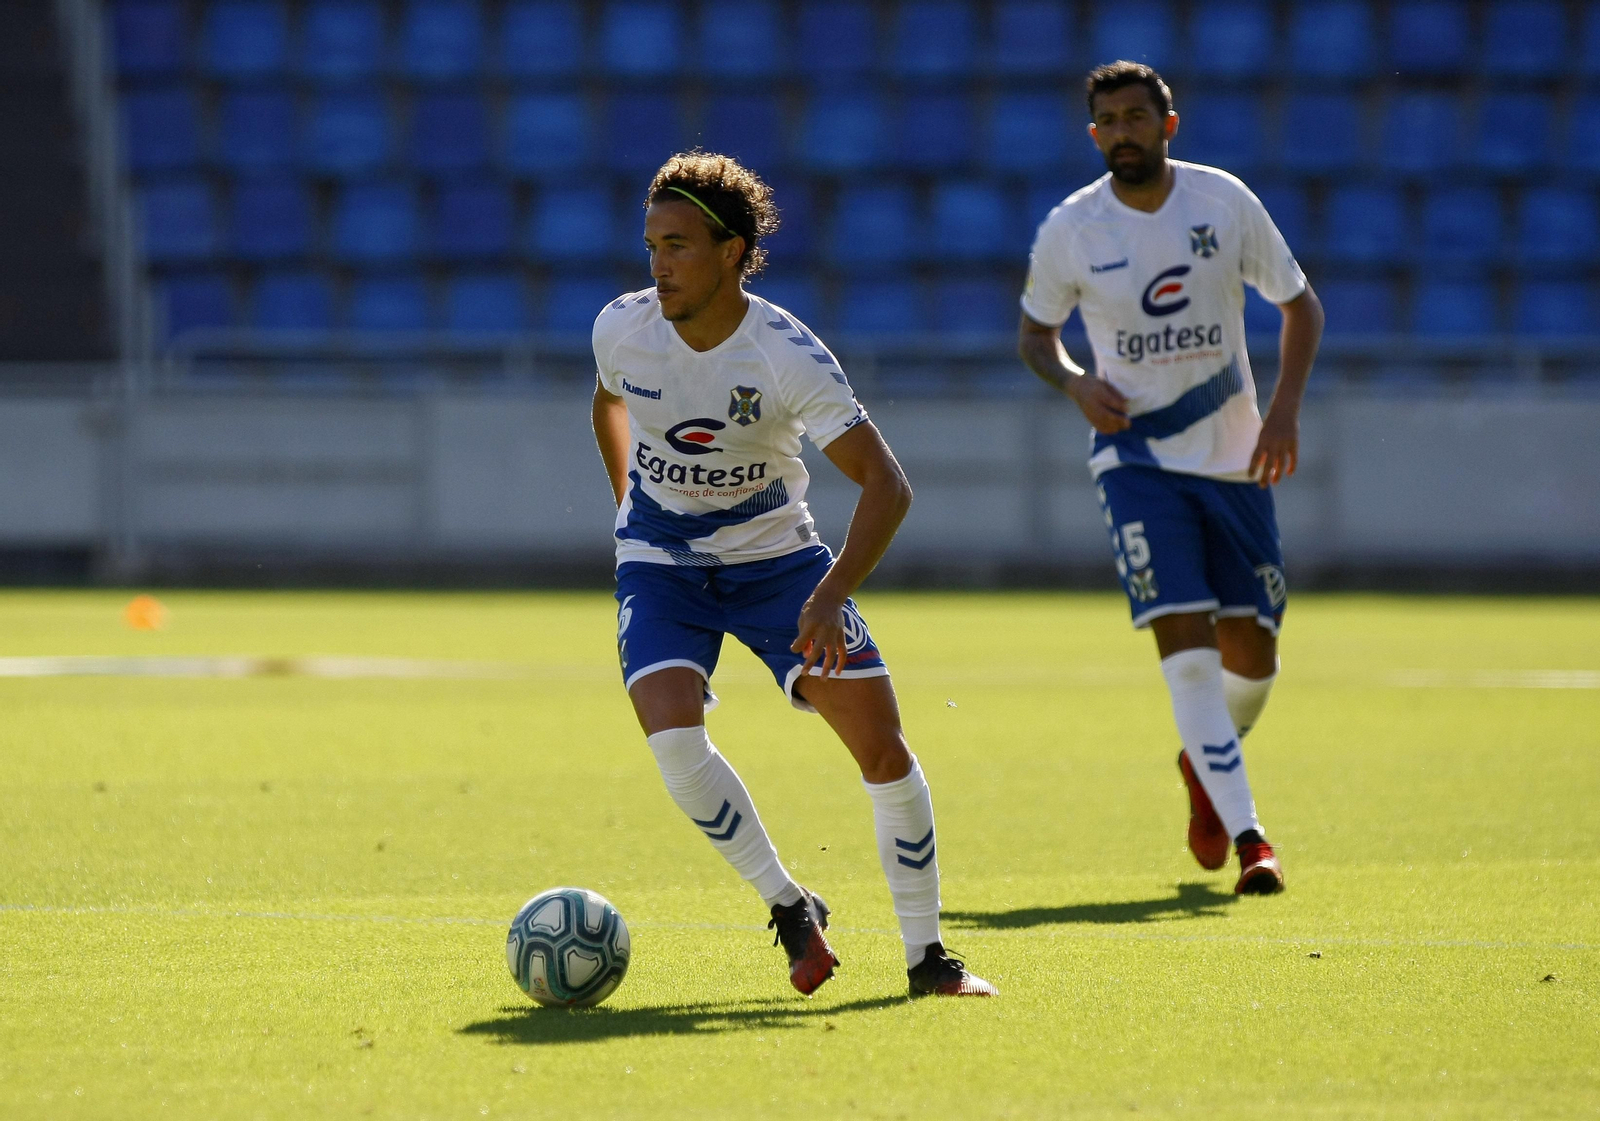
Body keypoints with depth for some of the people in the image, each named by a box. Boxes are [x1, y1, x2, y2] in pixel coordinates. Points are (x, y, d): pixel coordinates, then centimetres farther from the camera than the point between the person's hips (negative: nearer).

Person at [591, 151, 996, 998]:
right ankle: (788, 909, -6)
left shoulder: (789, 357, -24)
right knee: (674, 733, -25)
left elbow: (886, 484, -26)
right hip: (660, 565, 1)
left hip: (774, 554, -1)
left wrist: (831, 597, -38)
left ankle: (926, 954, 3)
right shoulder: (623, 329, -14)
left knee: (879, 737, -13)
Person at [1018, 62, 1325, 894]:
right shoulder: (1069, 231, -6)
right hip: (1136, 458, -2)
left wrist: (1284, 411, -6)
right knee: (1185, 642, -16)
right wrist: (1076, 386, -12)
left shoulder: (1226, 203, -4)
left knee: (1252, 654, 3)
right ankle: (1248, 839, -14)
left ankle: (1206, 765, 36)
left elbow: (1299, 303, 6)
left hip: (1234, 457, 2)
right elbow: (1035, 334, 10)